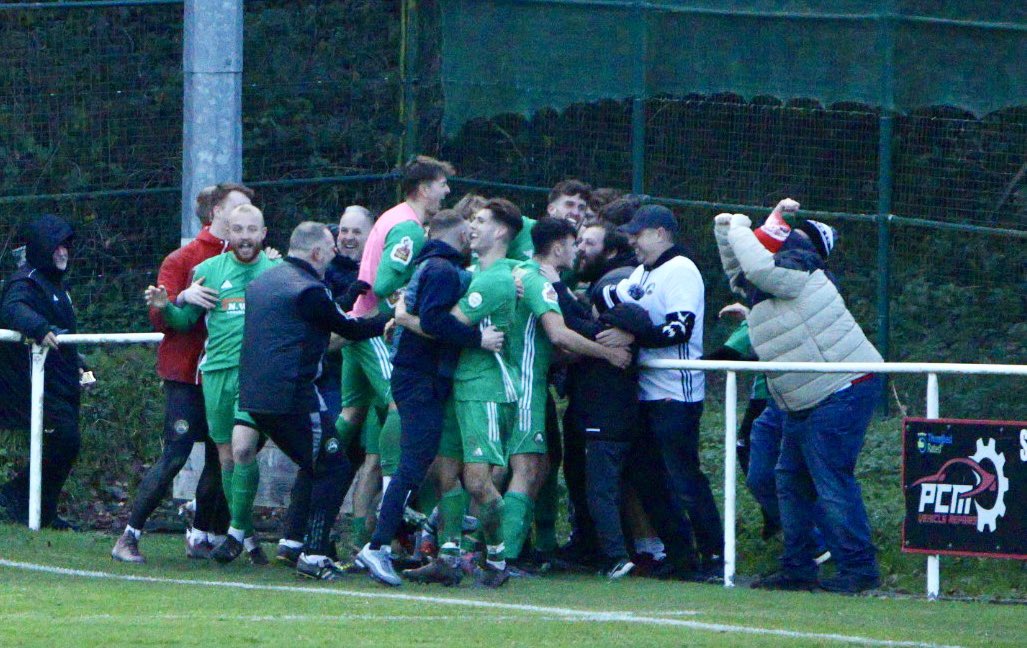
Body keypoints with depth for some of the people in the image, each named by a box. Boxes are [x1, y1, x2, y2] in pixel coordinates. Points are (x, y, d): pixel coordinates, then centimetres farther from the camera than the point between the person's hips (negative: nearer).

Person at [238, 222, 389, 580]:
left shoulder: (262, 282, 16)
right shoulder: (307, 290, -12)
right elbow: (350, 329, -5)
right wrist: (393, 316, 8)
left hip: (254, 395, 9)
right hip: (292, 396, -9)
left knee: (315, 466, 22)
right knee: (333, 468, -2)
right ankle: (314, 554, -8)